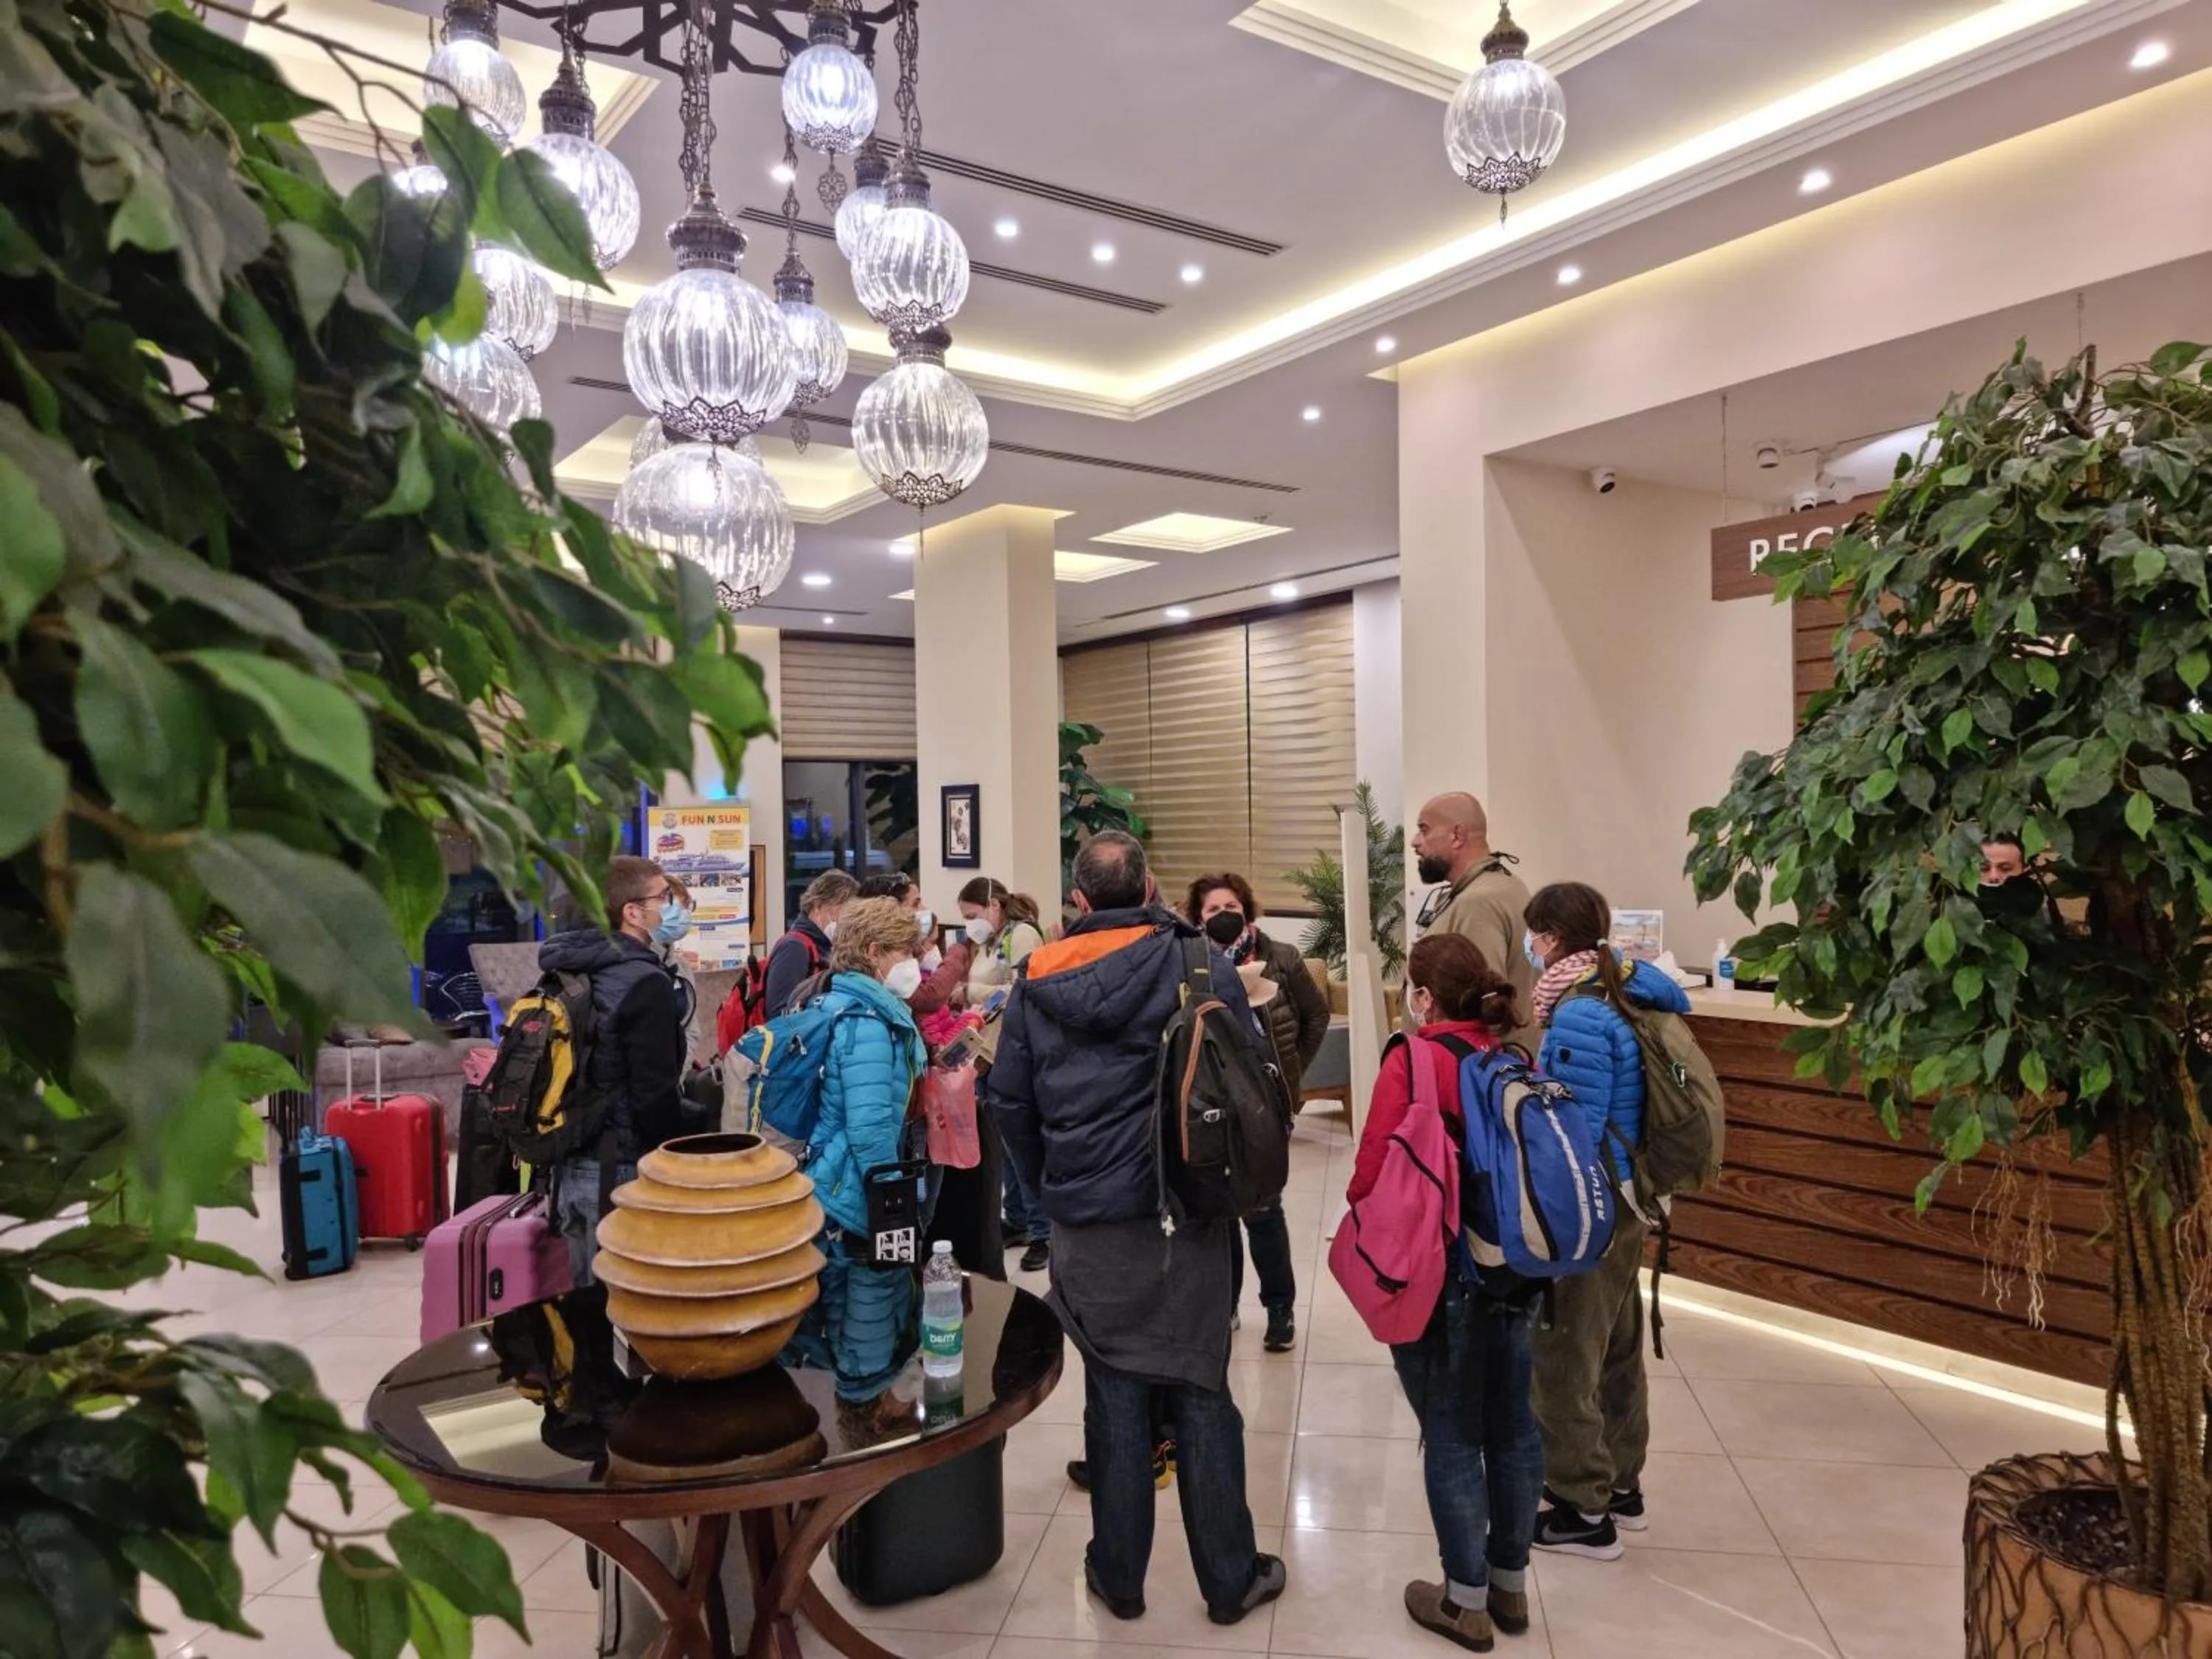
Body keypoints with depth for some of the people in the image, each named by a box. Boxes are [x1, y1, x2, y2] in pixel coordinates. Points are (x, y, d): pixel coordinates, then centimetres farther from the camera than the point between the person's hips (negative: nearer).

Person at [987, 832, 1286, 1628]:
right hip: (1187, 1219, -2)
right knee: (1200, 1394, 9)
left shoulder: (1038, 979, -1)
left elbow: (1010, 1099, 2)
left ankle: (1119, 1576, 25)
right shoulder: (1201, 965, -8)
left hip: (1087, 1229, 2)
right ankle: (1230, 1579, 21)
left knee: (1114, 1395, 14)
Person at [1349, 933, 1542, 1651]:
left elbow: (1374, 1171, -18)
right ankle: (1510, 1585, 33)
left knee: (1452, 1436, 7)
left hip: (1439, 1272, -6)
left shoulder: (1413, 1059, -15)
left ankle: (1467, 1601, 20)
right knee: (1513, 1427, 16)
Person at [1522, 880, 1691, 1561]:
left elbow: (1573, 1134, -24)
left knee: (1565, 1361, 5)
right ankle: (1621, 1484, 37)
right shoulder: (1628, 996, 2)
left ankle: (1584, 1512, 18)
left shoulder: (1580, 1016, -23)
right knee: (1616, 1347, 21)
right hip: (1627, 1206, 9)